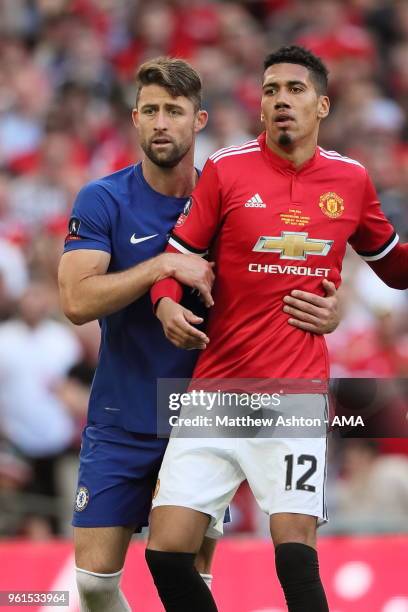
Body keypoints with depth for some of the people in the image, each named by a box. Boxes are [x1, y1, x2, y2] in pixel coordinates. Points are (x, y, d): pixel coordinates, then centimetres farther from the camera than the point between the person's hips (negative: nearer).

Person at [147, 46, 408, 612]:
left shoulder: (351, 179, 7)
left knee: (295, 552, -14)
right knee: (167, 551, -7)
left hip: (297, 394, 0)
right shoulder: (227, 169, 1)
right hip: (216, 390, 0)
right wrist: (167, 302, -15)